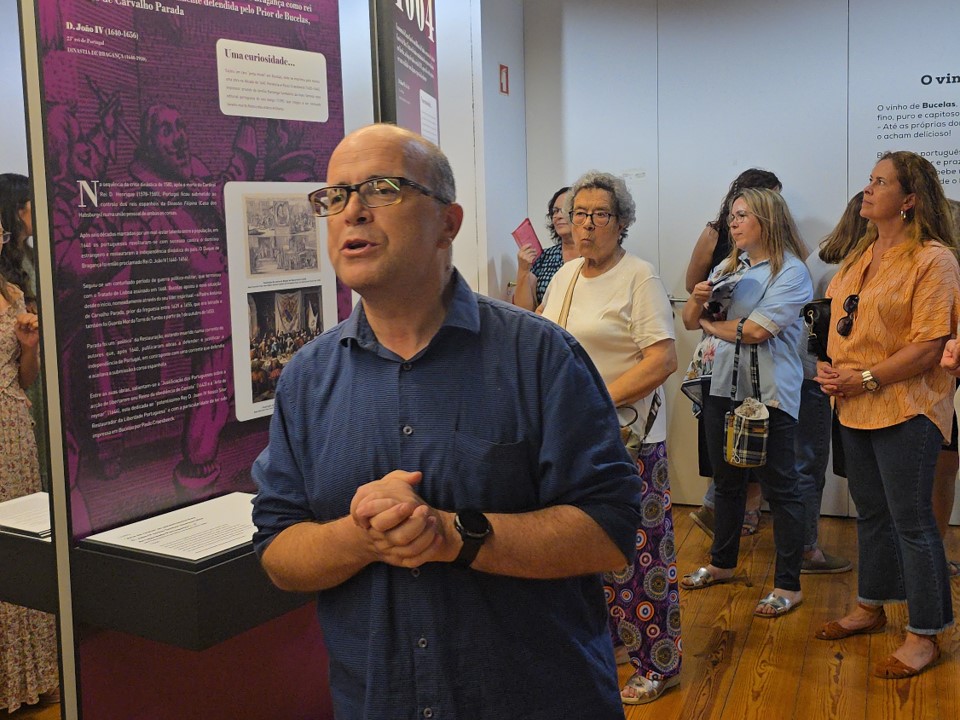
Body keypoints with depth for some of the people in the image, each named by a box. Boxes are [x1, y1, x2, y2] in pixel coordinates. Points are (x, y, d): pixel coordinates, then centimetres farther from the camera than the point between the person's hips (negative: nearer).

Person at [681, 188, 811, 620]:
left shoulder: (791, 272, -10)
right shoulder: (730, 267, 12)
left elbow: (756, 330, -20)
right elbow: (689, 321, 12)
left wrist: (712, 325, -3)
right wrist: (698, 299, -11)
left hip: (769, 394, -7)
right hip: (723, 386, 7)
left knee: (779, 487, 0)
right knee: (727, 481, 18)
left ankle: (788, 585, 10)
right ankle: (722, 564, 34)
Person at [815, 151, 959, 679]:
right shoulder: (861, 256, 13)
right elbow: (839, 319, 18)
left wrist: (865, 379, -19)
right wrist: (829, 367, 0)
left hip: (905, 409, -8)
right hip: (855, 408, 8)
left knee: (911, 520, 0)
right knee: (871, 512, 18)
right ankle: (871, 607, 34)